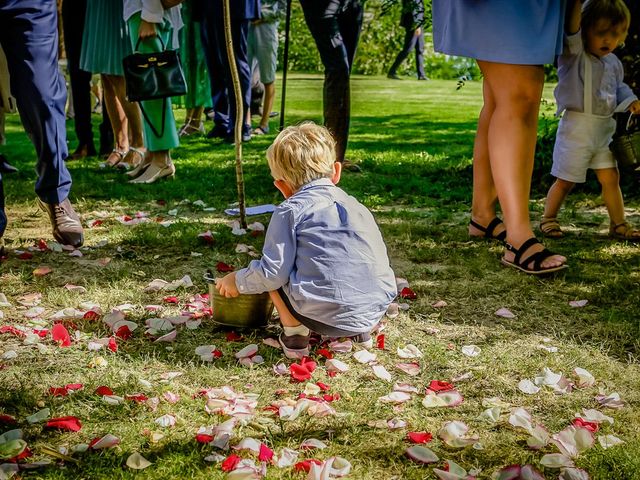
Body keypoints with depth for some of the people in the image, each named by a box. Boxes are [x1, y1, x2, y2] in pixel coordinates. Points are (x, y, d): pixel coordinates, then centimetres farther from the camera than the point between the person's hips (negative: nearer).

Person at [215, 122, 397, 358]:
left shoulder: (290, 210, 0)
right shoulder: (357, 206, 17)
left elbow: (272, 273, -5)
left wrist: (237, 281, 15)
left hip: (323, 315, -6)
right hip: (375, 311, 6)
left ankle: (295, 333, 9)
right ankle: (360, 331, 20)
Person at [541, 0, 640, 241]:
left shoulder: (613, 63, 9)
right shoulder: (574, 54, -10)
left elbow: (619, 87, 24)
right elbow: (571, 30, -28)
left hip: (605, 129, 6)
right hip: (576, 128, -6)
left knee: (611, 178, 8)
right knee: (566, 180, 3)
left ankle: (618, 224, 19)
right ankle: (548, 219, 21)